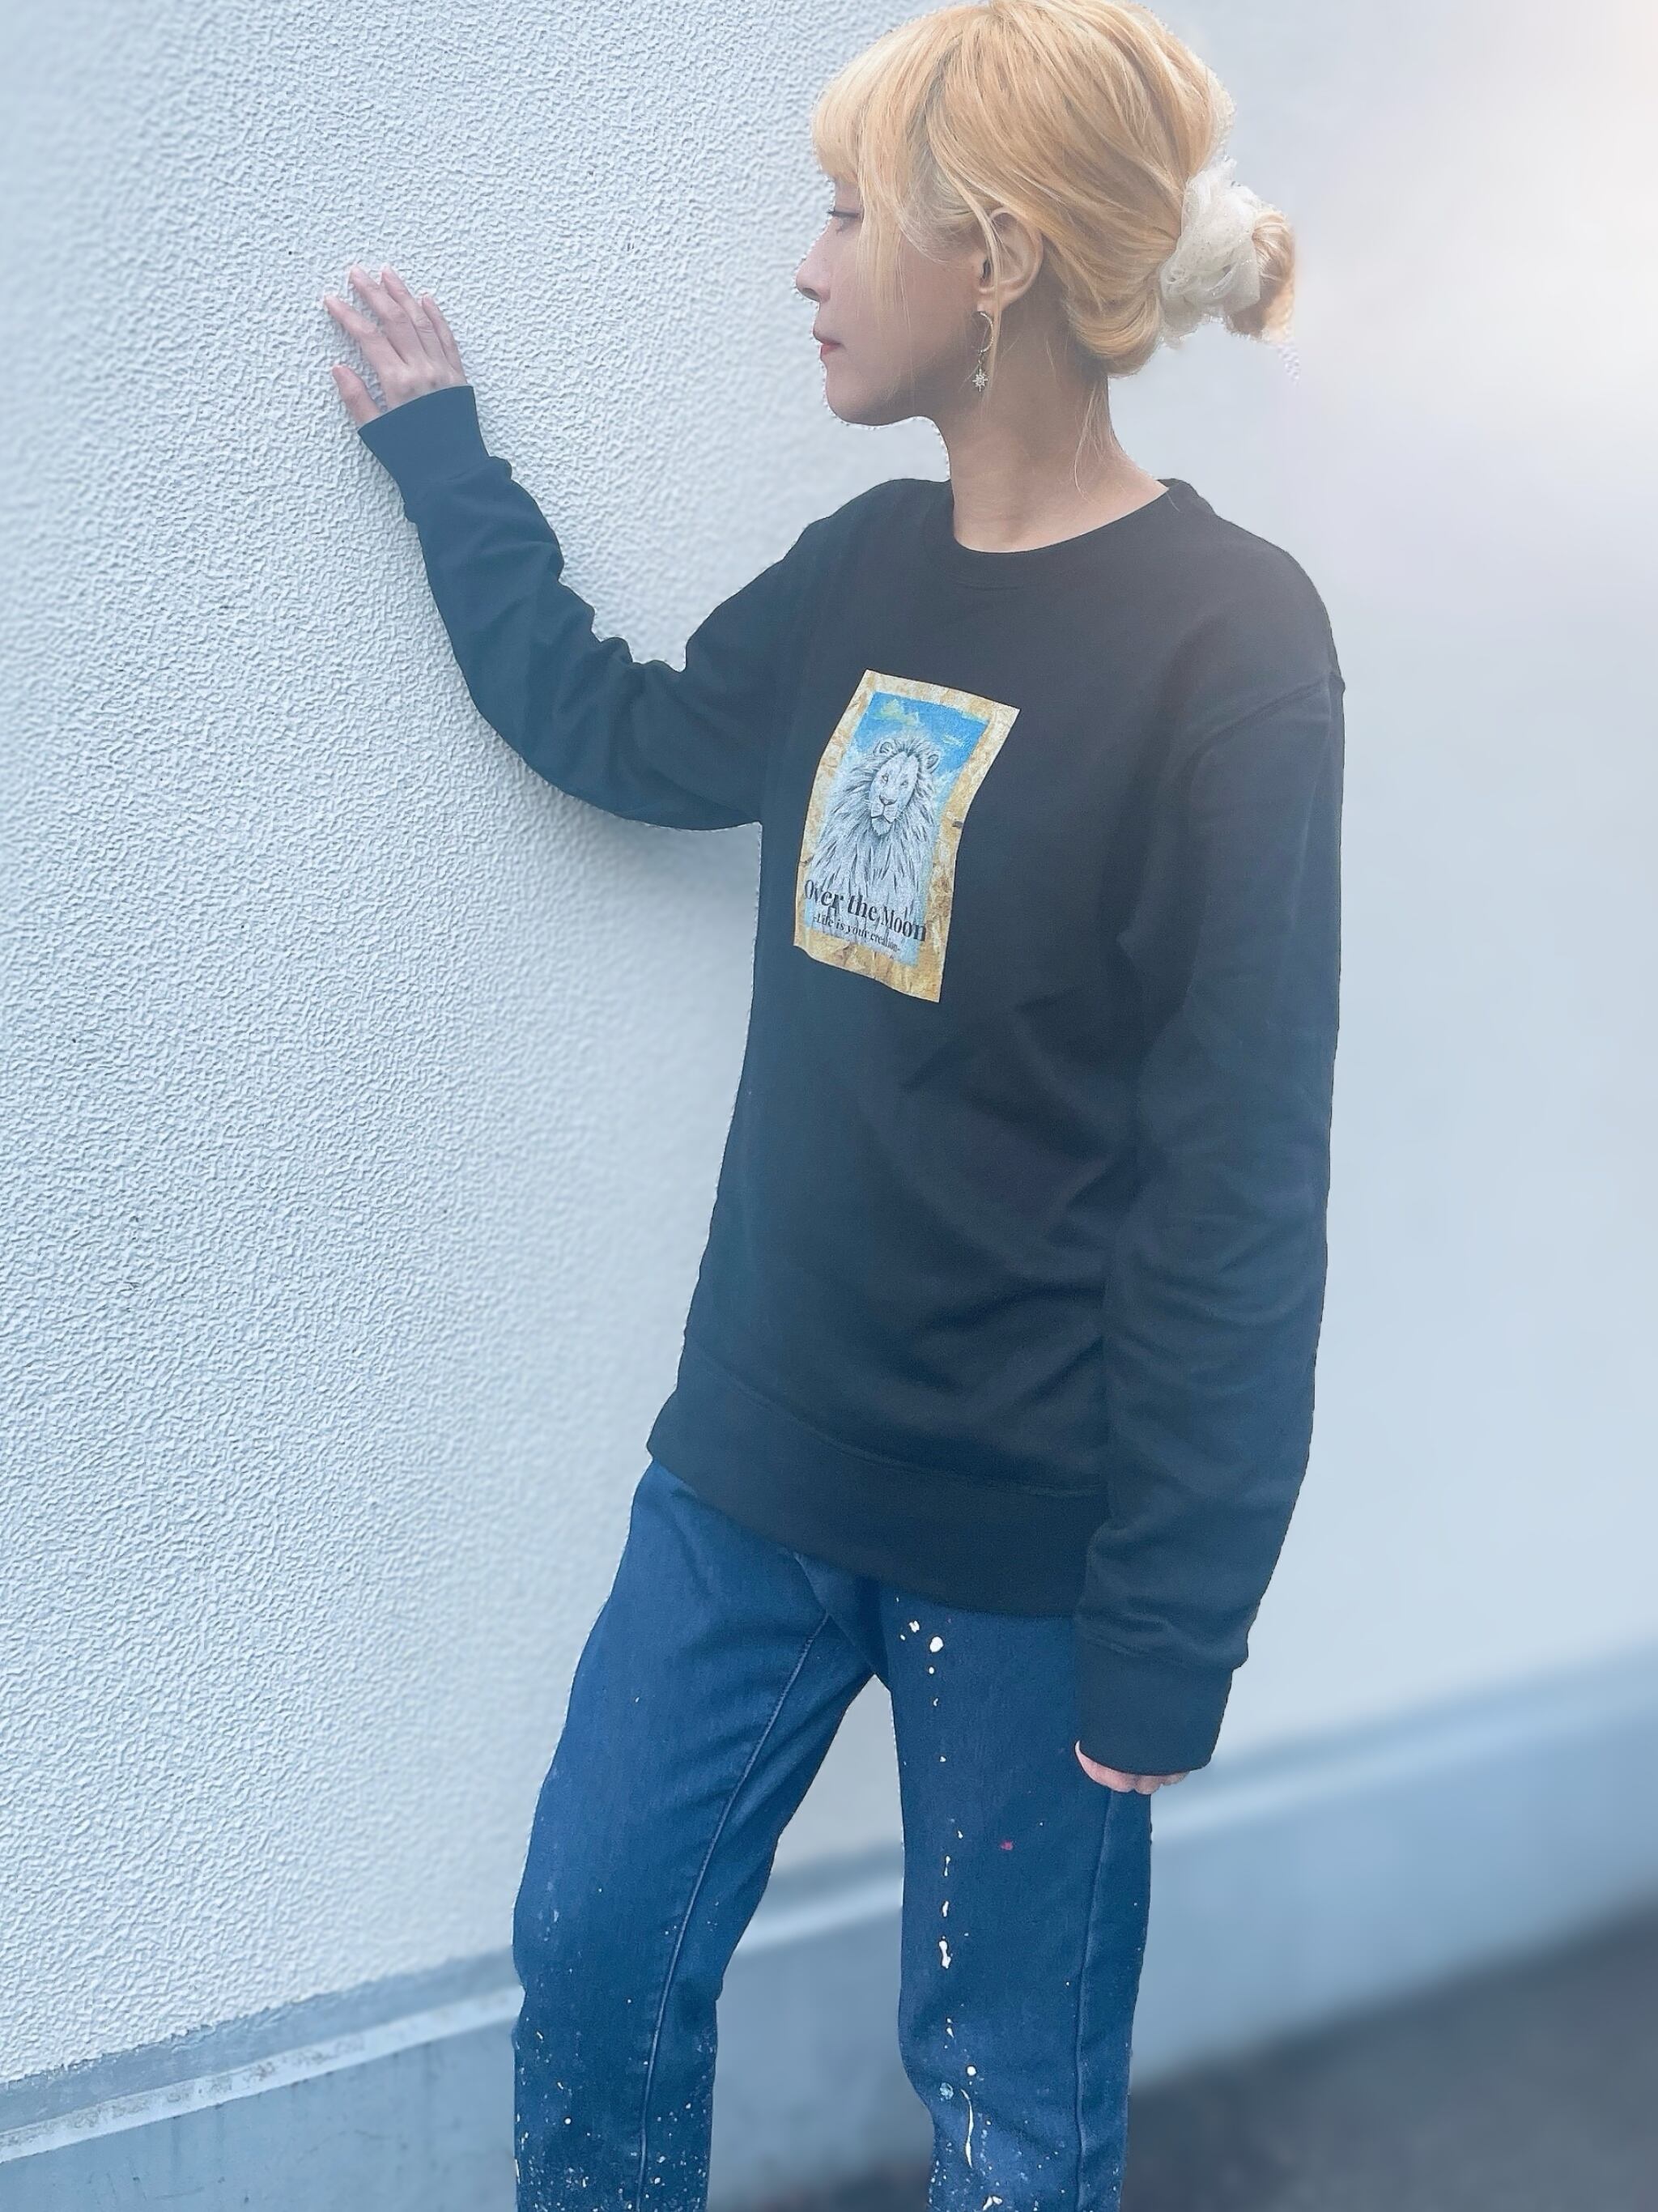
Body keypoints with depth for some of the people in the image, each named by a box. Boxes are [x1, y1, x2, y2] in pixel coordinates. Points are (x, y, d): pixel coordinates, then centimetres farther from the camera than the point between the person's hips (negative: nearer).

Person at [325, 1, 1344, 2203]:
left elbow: (1242, 1192, -18)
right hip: (756, 1464, 6)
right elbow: (623, 730, 24)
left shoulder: (1225, 646, -16)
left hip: (1031, 1540, -6)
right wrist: (441, 454, 27)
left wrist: (1166, 1645, -16)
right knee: (593, 1954, 15)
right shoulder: (869, 571, 4)